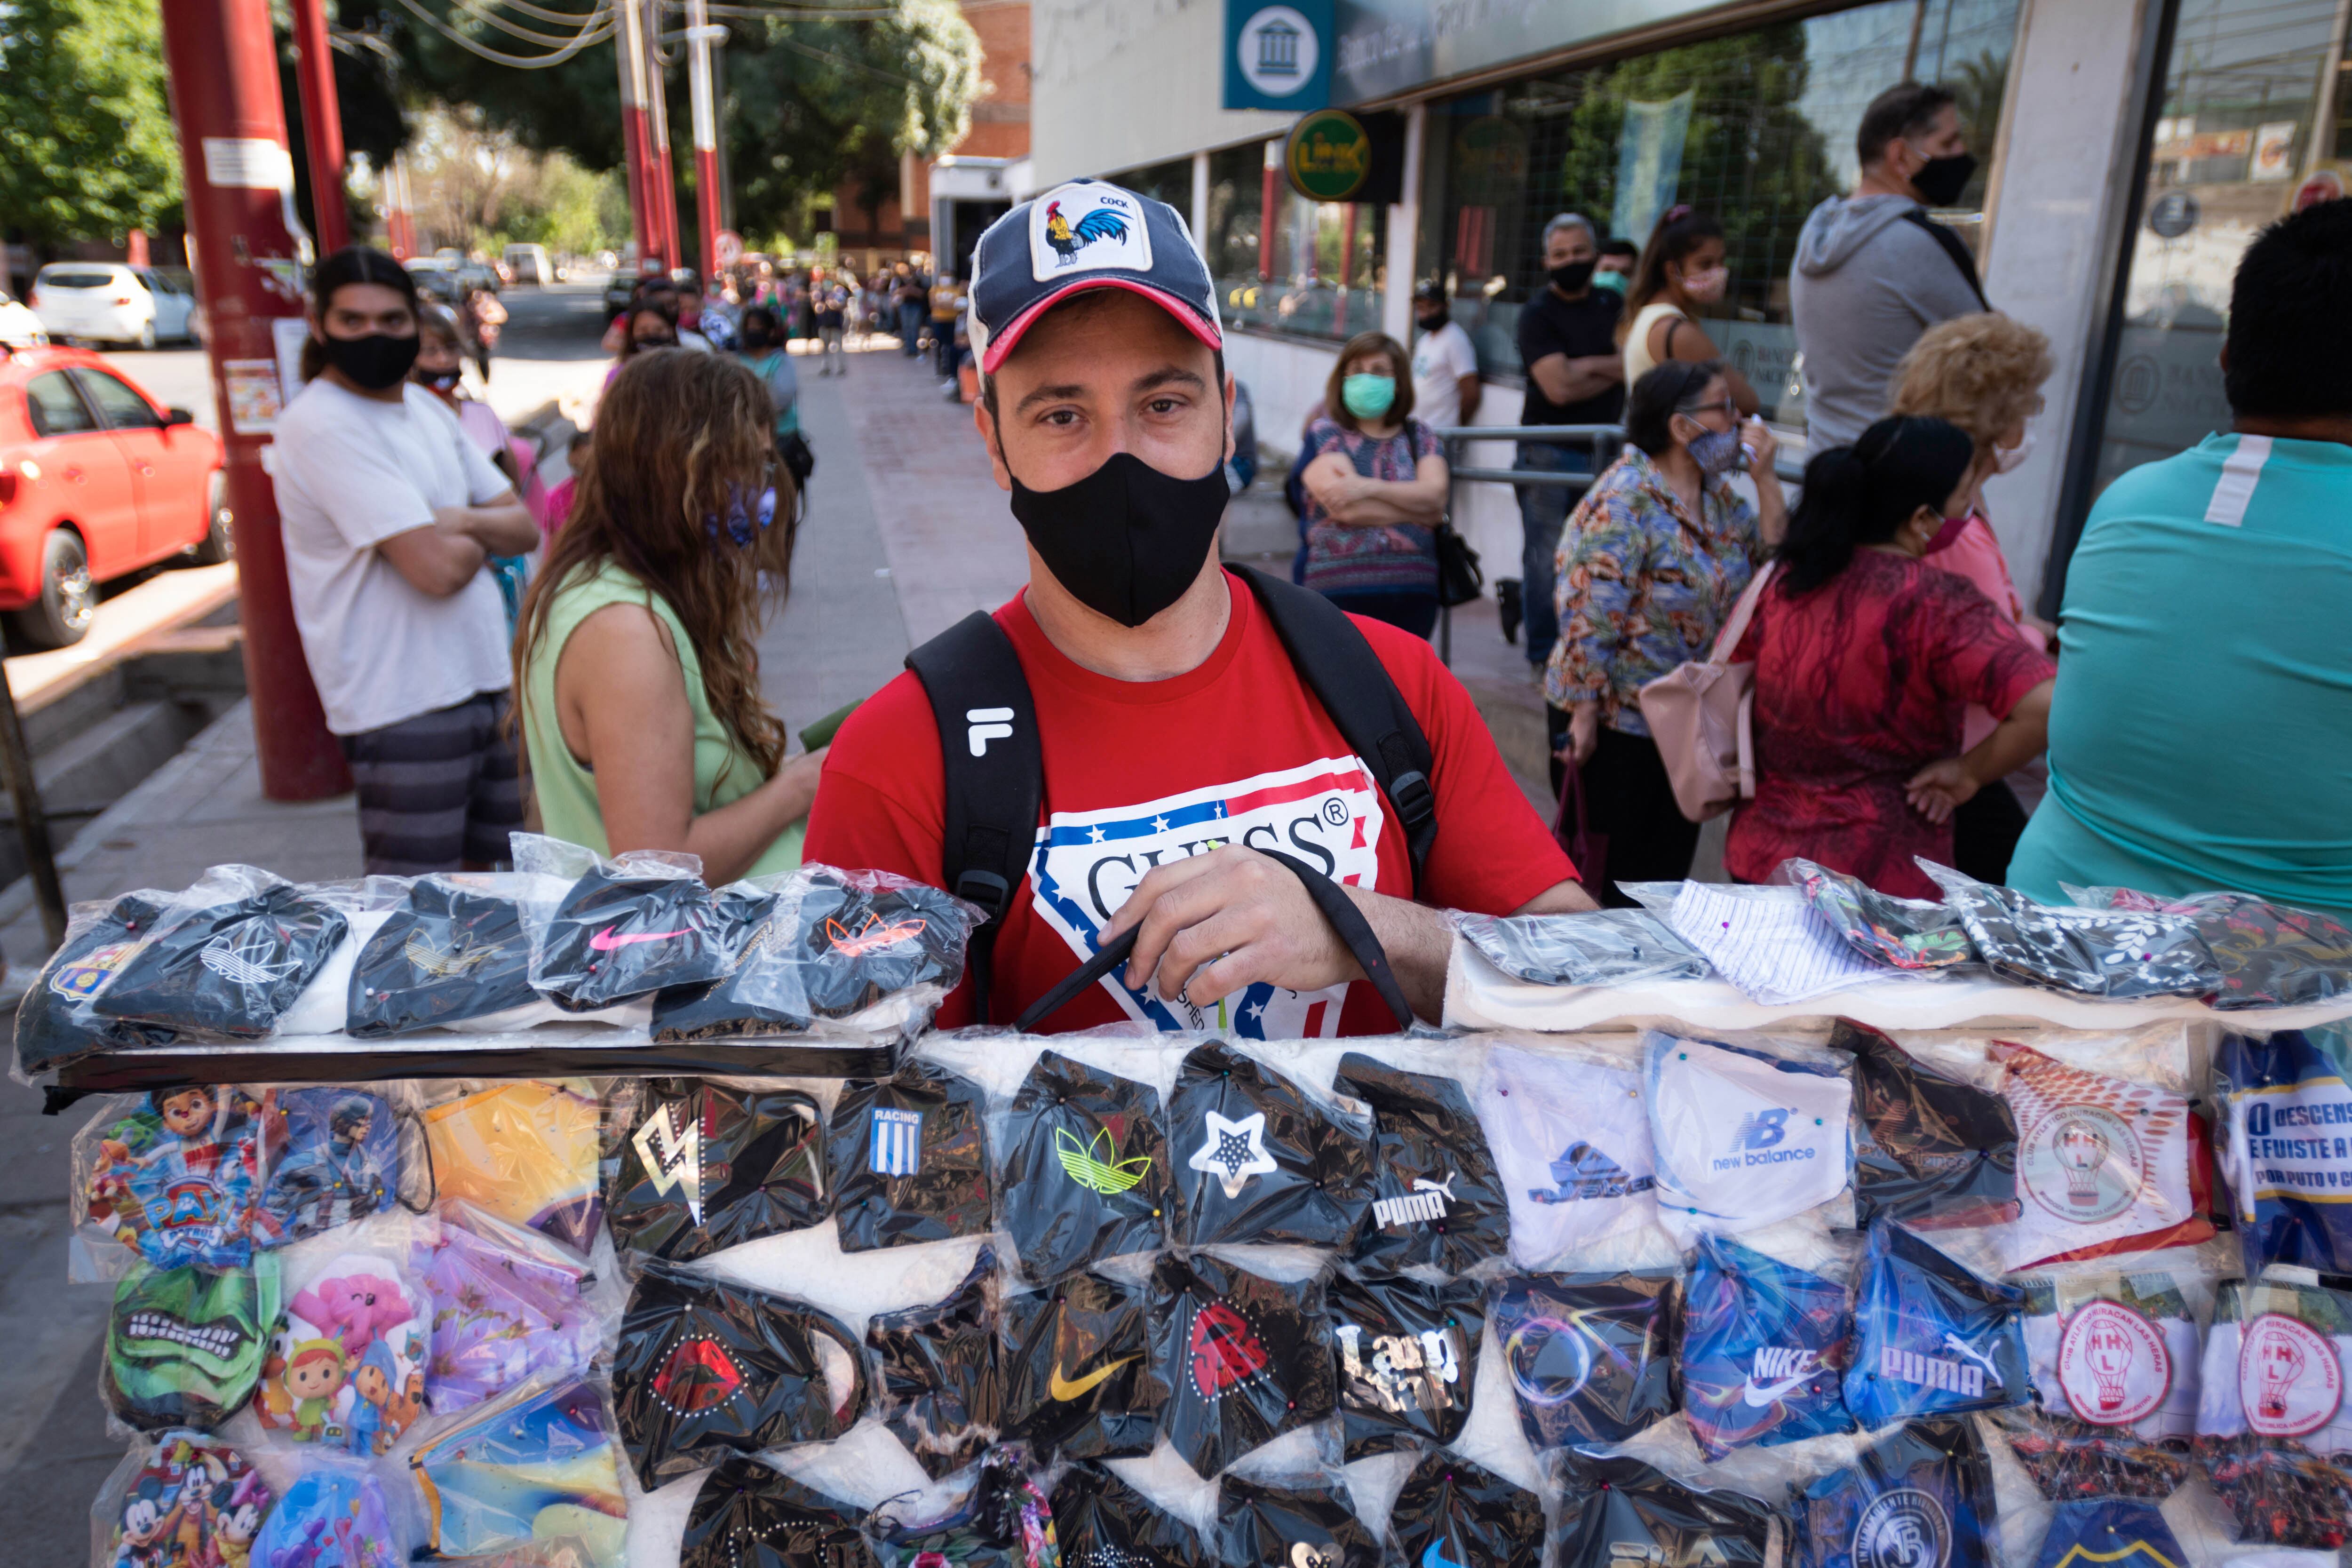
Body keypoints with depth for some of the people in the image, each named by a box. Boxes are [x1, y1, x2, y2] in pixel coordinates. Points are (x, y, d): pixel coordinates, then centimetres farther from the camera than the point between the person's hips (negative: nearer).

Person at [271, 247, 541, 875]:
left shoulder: (426, 407, 12)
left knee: (480, 865, 18)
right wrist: (480, 538, -1)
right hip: (405, 704, -8)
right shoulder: (320, 424, -14)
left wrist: (462, 522, -9)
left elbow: (525, 528, 11)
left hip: (484, 677, 8)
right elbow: (437, 569, -22)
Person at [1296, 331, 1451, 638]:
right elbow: (1346, 509, -11)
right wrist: (1420, 507, -2)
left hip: (1414, 592, 3)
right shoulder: (1324, 433, 4)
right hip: (1341, 588, -3)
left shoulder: (1419, 437, 16)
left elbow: (1436, 495, -3)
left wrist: (1368, 487, -14)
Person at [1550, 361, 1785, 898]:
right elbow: (1588, 616, -22)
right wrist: (1584, 714, -21)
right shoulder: (1625, 500, -19)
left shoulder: (1717, 492, 8)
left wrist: (1765, 477, -3)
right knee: (1614, 870, 4)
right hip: (1616, 720, -8)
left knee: (1670, 867, 17)